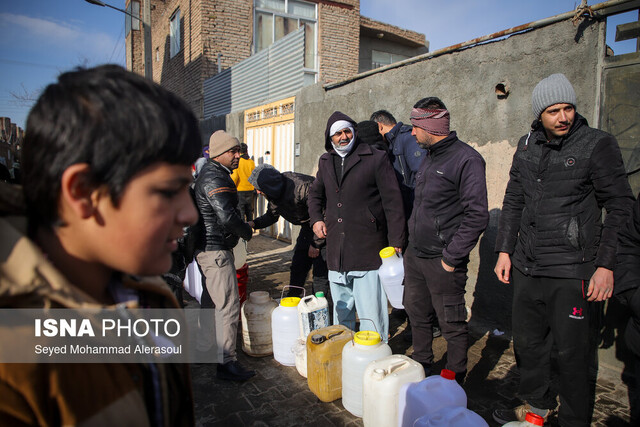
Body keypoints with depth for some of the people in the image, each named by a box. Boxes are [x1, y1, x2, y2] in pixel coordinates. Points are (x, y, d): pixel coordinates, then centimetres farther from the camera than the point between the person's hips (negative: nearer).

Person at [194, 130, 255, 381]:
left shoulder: (210, 173, 15)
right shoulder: (215, 178, -19)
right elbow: (227, 216, -28)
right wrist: (247, 231, -11)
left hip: (208, 247, 11)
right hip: (216, 250, -11)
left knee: (211, 300, 22)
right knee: (228, 305, -7)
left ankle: (205, 347, 38)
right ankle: (226, 362, 1)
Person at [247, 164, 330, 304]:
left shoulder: (302, 186, -33)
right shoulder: (275, 191, -6)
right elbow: (271, 216, 10)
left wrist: (316, 243, -17)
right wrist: (253, 223, -10)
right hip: (307, 227, 8)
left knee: (321, 273, -9)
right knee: (297, 268, 10)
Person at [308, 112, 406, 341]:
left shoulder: (376, 158, -4)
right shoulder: (325, 162, 13)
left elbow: (393, 202, -6)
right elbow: (315, 194, 28)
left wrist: (396, 242, -9)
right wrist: (316, 219, 10)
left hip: (368, 251, -5)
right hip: (336, 251, 6)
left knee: (371, 312, -1)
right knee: (341, 309, 19)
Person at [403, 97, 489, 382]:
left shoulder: (466, 159, -14)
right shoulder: (428, 158, 12)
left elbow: (477, 215, -19)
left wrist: (451, 257, -17)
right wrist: (409, 244, 15)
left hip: (442, 262, -8)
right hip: (414, 255, 9)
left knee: (453, 326, 7)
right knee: (417, 316, 19)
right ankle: (421, 372, 39)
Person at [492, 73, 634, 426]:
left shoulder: (597, 144, -6)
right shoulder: (528, 145, 8)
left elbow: (621, 208, -6)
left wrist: (606, 265, -12)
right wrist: (504, 250, 10)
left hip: (571, 270, -5)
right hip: (526, 267, 5)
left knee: (572, 351, 5)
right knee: (527, 342, 17)